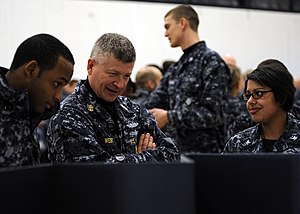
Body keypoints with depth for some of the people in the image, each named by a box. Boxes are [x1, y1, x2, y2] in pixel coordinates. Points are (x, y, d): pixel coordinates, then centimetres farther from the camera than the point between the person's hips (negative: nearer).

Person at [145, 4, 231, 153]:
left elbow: (213, 114, -18)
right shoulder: (175, 69, 16)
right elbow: (152, 107, 16)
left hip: (203, 153, -7)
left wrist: (169, 117, -16)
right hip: (174, 152, 7)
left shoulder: (211, 62, -9)